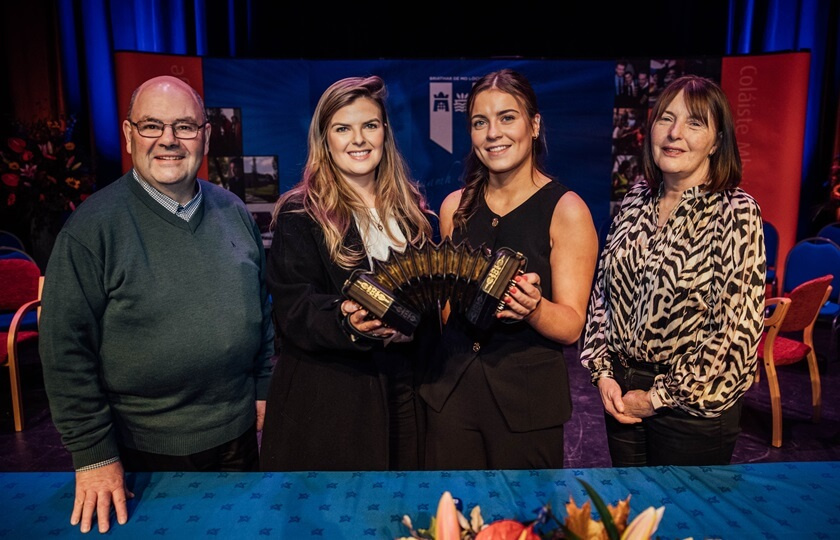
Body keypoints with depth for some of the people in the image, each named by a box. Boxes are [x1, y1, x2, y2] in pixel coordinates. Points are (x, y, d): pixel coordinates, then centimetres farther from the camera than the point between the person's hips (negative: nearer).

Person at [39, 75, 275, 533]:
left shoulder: (233, 212, 1)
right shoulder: (93, 226, -13)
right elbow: (65, 349, -13)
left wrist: (264, 388, 9)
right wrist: (93, 454, -11)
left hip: (238, 434, 4)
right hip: (145, 451, -4)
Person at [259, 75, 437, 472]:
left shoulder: (411, 209, 9)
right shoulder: (299, 213, -5)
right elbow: (294, 308, -12)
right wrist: (346, 321, -32)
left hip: (403, 394, 4)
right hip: (323, 401, -4)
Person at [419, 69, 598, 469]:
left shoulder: (566, 210, -9)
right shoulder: (455, 206, 4)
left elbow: (572, 327, -11)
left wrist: (533, 307, -29)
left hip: (527, 396, -3)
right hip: (451, 388, 4)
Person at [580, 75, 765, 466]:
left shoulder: (735, 213, -13)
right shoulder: (637, 199, 2)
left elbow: (737, 329, -16)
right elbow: (603, 290, 6)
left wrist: (658, 398, -12)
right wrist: (603, 372, -2)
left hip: (692, 408, -5)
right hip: (621, 392, 5)